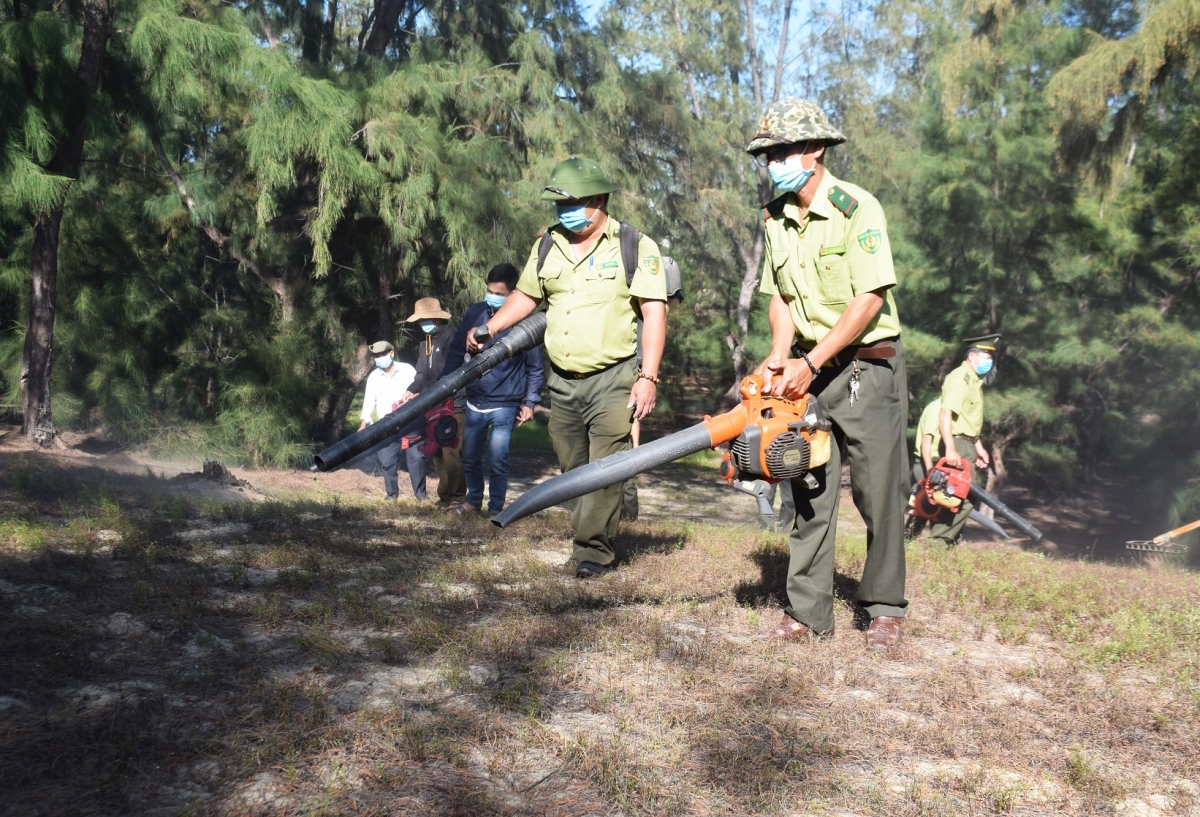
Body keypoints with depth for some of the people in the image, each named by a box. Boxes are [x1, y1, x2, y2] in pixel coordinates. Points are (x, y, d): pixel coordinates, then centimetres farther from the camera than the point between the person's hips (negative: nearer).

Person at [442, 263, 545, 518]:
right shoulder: (474, 313, -2)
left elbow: (535, 367, -2)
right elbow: (457, 351, 8)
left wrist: (530, 401, -4)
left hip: (504, 406, -4)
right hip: (474, 403, 4)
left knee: (497, 461, -3)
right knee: (470, 457, 14)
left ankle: (496, 509, 13)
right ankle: (473, 501, 33)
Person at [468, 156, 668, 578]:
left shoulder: (635, 247, -5)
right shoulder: (547, 247, 11)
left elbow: (654, 312, -9)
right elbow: (526, 295, 22)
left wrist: (648, 377, -16)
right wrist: (488, 329, 8)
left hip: (613, 380, -5)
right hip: (562, 383, 6)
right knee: (572, 472, 10)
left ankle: (592, 551, 1)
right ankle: (599, 539, 24)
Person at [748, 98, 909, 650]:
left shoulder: (856, 208, -13)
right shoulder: (775, 218, 7)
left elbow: (870, 299, -18)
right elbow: (779, 298, 10)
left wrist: (811, 363, -20)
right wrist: (780, 358, -7)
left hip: (867, 365, -6)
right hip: (809, 370, 6)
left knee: (878, 493, 1)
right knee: (810, 495, 6)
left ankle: (885, 609, 15)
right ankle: (808, 613, 12)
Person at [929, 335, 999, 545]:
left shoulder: (975, 381, 19)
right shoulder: (959, 378, -14)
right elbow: (945, 413, -25)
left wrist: (979, 447, 26)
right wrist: (950, 448, -32)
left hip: (967, 444, 11)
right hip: (958, 443, -11)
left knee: (965, 495, 13)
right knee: (961, 497, -14)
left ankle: (950, 540, 20)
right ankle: (939, 541, -10)